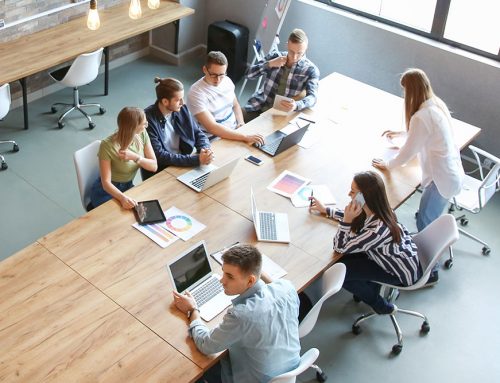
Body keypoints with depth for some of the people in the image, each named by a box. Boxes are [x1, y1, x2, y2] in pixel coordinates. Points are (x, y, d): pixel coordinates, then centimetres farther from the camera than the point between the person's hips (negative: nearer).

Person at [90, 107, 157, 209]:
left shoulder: (142, 135, -10)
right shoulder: (108, 146, -25)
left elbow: (154, 166, -8)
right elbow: (106, 183, -24)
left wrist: (135, 157, -26)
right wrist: (123, 198, -42)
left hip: (128, 187, 5)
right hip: (106, 192, -5)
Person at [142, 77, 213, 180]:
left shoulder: (182, 110, 0)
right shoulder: (148, 119, -18)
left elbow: (199, 134, 9)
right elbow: (159, 156, -21)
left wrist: (204, 149, -15)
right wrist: (196, 160, -27)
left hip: (185, 164, 5)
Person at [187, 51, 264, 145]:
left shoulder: (227, 81, 2)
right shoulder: (196, 93, -19)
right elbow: (212, 128, -27)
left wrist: (241, 123, -1)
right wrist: (245, 137, -33)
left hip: (235, 130, 7)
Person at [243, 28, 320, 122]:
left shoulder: (311, 69, -5)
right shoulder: (274, 56, 2)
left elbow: (312, 97, -19)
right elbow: (249, 74, 1)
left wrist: (296, 105, -40)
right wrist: (269, 64, -15)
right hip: (259, 107, 2)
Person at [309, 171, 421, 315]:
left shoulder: (377, 230, -40)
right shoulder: (377, 209, -18)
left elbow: (339, 248, -26)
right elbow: (355, 217, 8)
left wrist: (346, 220, -37)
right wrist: (326, 210, 11)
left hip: (404, 272, -7)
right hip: (402, 255, 7)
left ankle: (382, 306, 17)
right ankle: (371, 286, 24)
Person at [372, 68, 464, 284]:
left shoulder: (421, 116, -25)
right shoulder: (436, 104, 4)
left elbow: (409, 152, -15)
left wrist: (388, 166, 2)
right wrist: (399, 133, 36)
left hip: (442, 179, -9)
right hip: (452, 173, 9)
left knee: (425, 225, 5)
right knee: (428, 220, 23)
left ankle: (430, 273, 18)